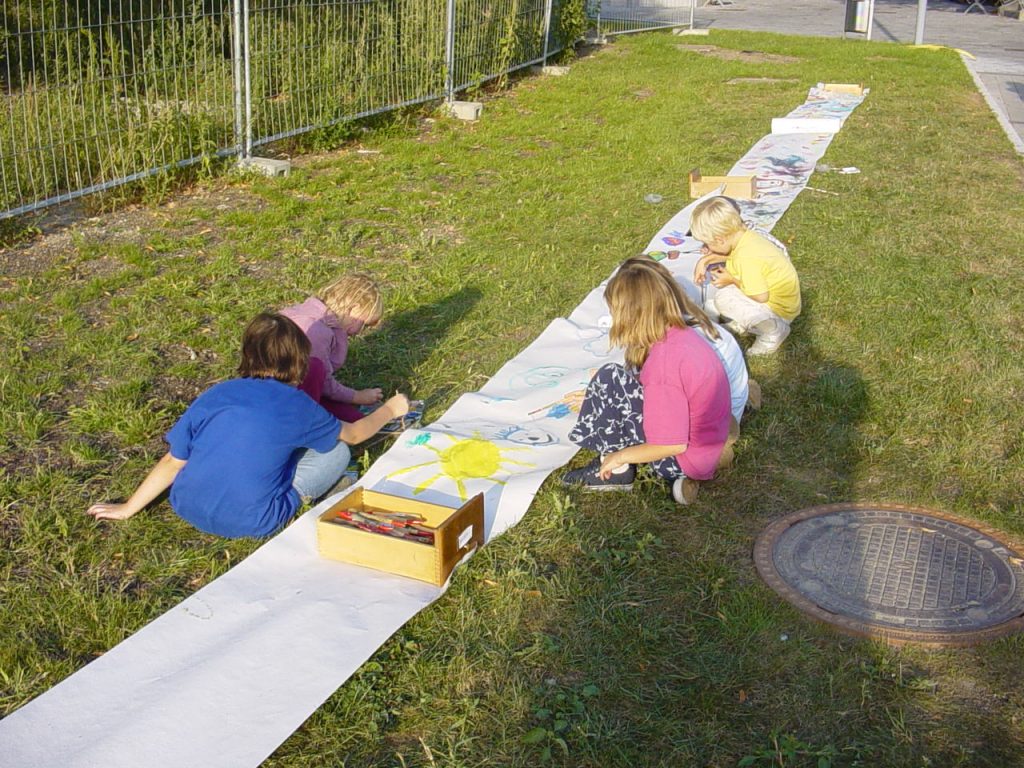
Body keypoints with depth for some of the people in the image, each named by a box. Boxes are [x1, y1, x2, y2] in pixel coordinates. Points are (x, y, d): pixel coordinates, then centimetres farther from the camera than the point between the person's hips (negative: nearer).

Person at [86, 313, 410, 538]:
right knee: (337, 452, 10)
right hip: (248, 522, -4)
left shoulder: (216, 394, 2)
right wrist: (390, 409, 32)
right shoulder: (296, 405, -4)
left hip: (188, 509, 4)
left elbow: (173, 462, 5)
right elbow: (352, 434, 14)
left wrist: (127, 509, 16)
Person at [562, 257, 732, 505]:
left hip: (687, 459, -9)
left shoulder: (662, 362, -28)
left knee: (609, 379, -13)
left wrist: (620, 456, -11)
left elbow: (673, 445, -26)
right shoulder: (682, 333, -1)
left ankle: (617, 471, 0)